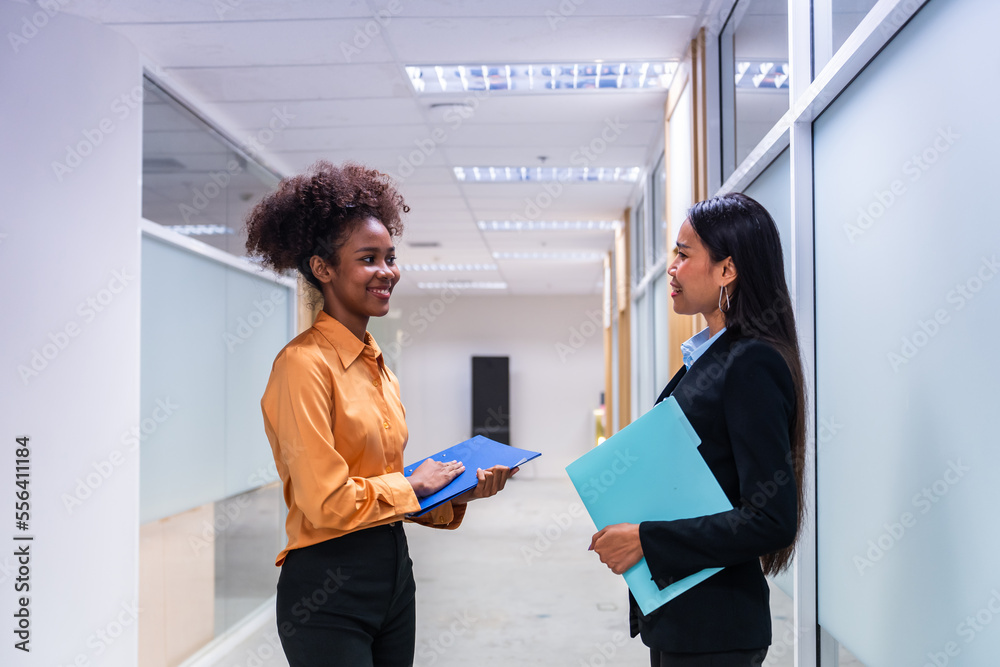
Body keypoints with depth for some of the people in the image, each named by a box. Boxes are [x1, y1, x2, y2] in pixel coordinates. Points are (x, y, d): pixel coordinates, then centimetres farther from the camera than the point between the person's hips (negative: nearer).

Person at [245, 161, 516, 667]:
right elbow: (327, 501, -20)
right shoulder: (304, 364, -16)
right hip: (327, 588, -8)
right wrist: (412, 484, -8)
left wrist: (457, 493, 0)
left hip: (392, 568, 8)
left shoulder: (375, 363, 10)